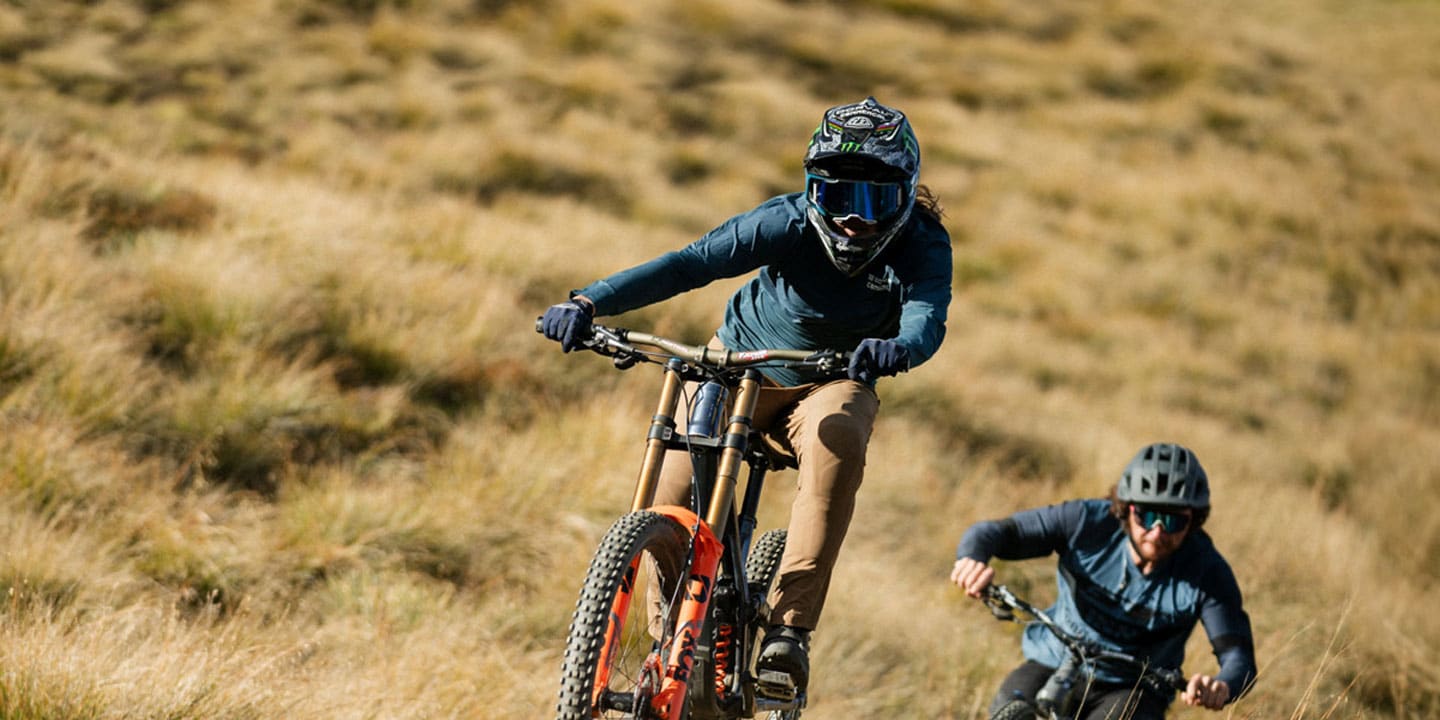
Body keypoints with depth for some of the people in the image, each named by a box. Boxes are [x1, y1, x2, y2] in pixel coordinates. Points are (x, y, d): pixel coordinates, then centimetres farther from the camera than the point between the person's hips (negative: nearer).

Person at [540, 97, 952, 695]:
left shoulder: (922, 247, -21)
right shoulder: (789, 222, -23)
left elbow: (927, 320, -38)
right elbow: (692, 263, -31)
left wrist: (896, 348, -63)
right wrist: (588, 303, -42)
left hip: (829, 383, -1)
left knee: (838, 442, -36)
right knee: (671, 486, -19)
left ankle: (790, 624, -34)